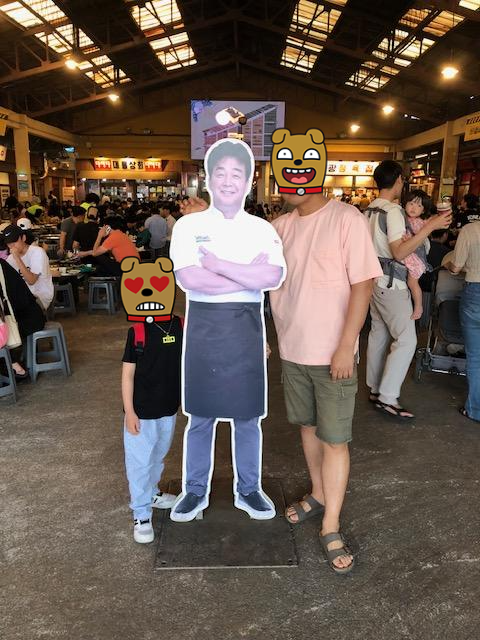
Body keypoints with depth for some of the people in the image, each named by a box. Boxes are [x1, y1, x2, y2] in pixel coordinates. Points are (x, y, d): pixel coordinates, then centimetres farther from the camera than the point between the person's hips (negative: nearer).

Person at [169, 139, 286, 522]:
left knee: (248, 416, 12)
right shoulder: (189, 226, 0)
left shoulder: (262, 229, 4)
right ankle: (196, 490, 30)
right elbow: (189, 279, -17)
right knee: (200, 415, 11)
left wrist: (218, 265, -14)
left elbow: (273, 277, -14)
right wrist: (250, 273, -13)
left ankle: (248, 490, 31)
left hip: (246, 326, 1)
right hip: (203, 325, -1)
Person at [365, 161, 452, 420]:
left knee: (378, 334, 13)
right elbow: (399, 253, -23)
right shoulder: (393, 211, -17)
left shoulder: (370, 210, 11)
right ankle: (387, 398, -4)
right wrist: (430, 226, -26)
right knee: (406, 339, -5)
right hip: (391, 284, -9)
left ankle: (375, 389, 22)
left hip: (375, 279, 9)